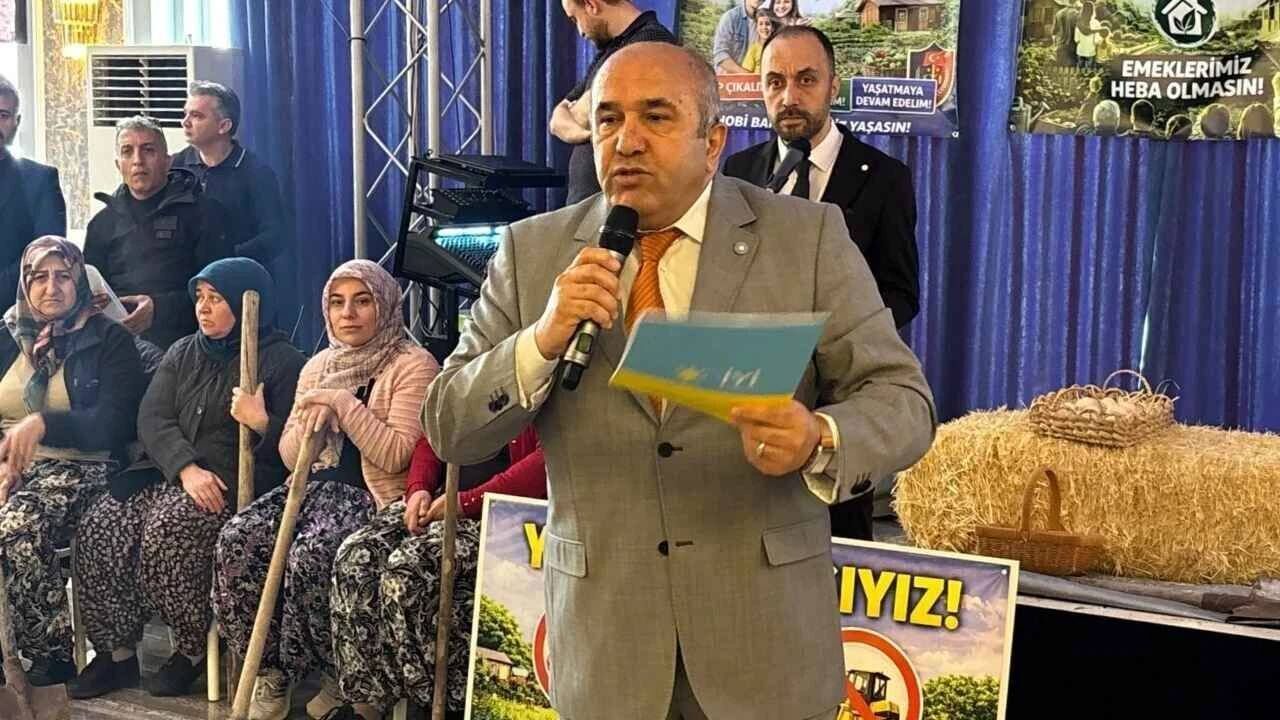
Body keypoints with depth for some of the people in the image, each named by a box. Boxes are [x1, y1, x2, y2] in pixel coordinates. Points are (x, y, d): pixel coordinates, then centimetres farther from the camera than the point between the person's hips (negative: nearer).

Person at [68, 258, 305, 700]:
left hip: (239, 483, -6)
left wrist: (262, 423, -25)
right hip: (170, 473, 6)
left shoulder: (281, 361, 0)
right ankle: (117, 652, -7)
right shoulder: (184, 353, 17)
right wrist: (187, 469, -14)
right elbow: (152, 419, 3)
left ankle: (194, 650, -14)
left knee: (166, 530, -32)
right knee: (100, 528, -17)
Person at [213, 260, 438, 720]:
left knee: (308, 558, -32)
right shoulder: (319, 366, 17)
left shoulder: (413, 365, -4)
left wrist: (345, 405, -13)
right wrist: (311, 422, -6)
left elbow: (397, 457, -14)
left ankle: (340, 676, -9)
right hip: (318, 486, 7)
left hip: (376, 496, -6)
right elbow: (290, 458, 16)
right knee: (236, 540, -19)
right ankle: (270, 669, -7)